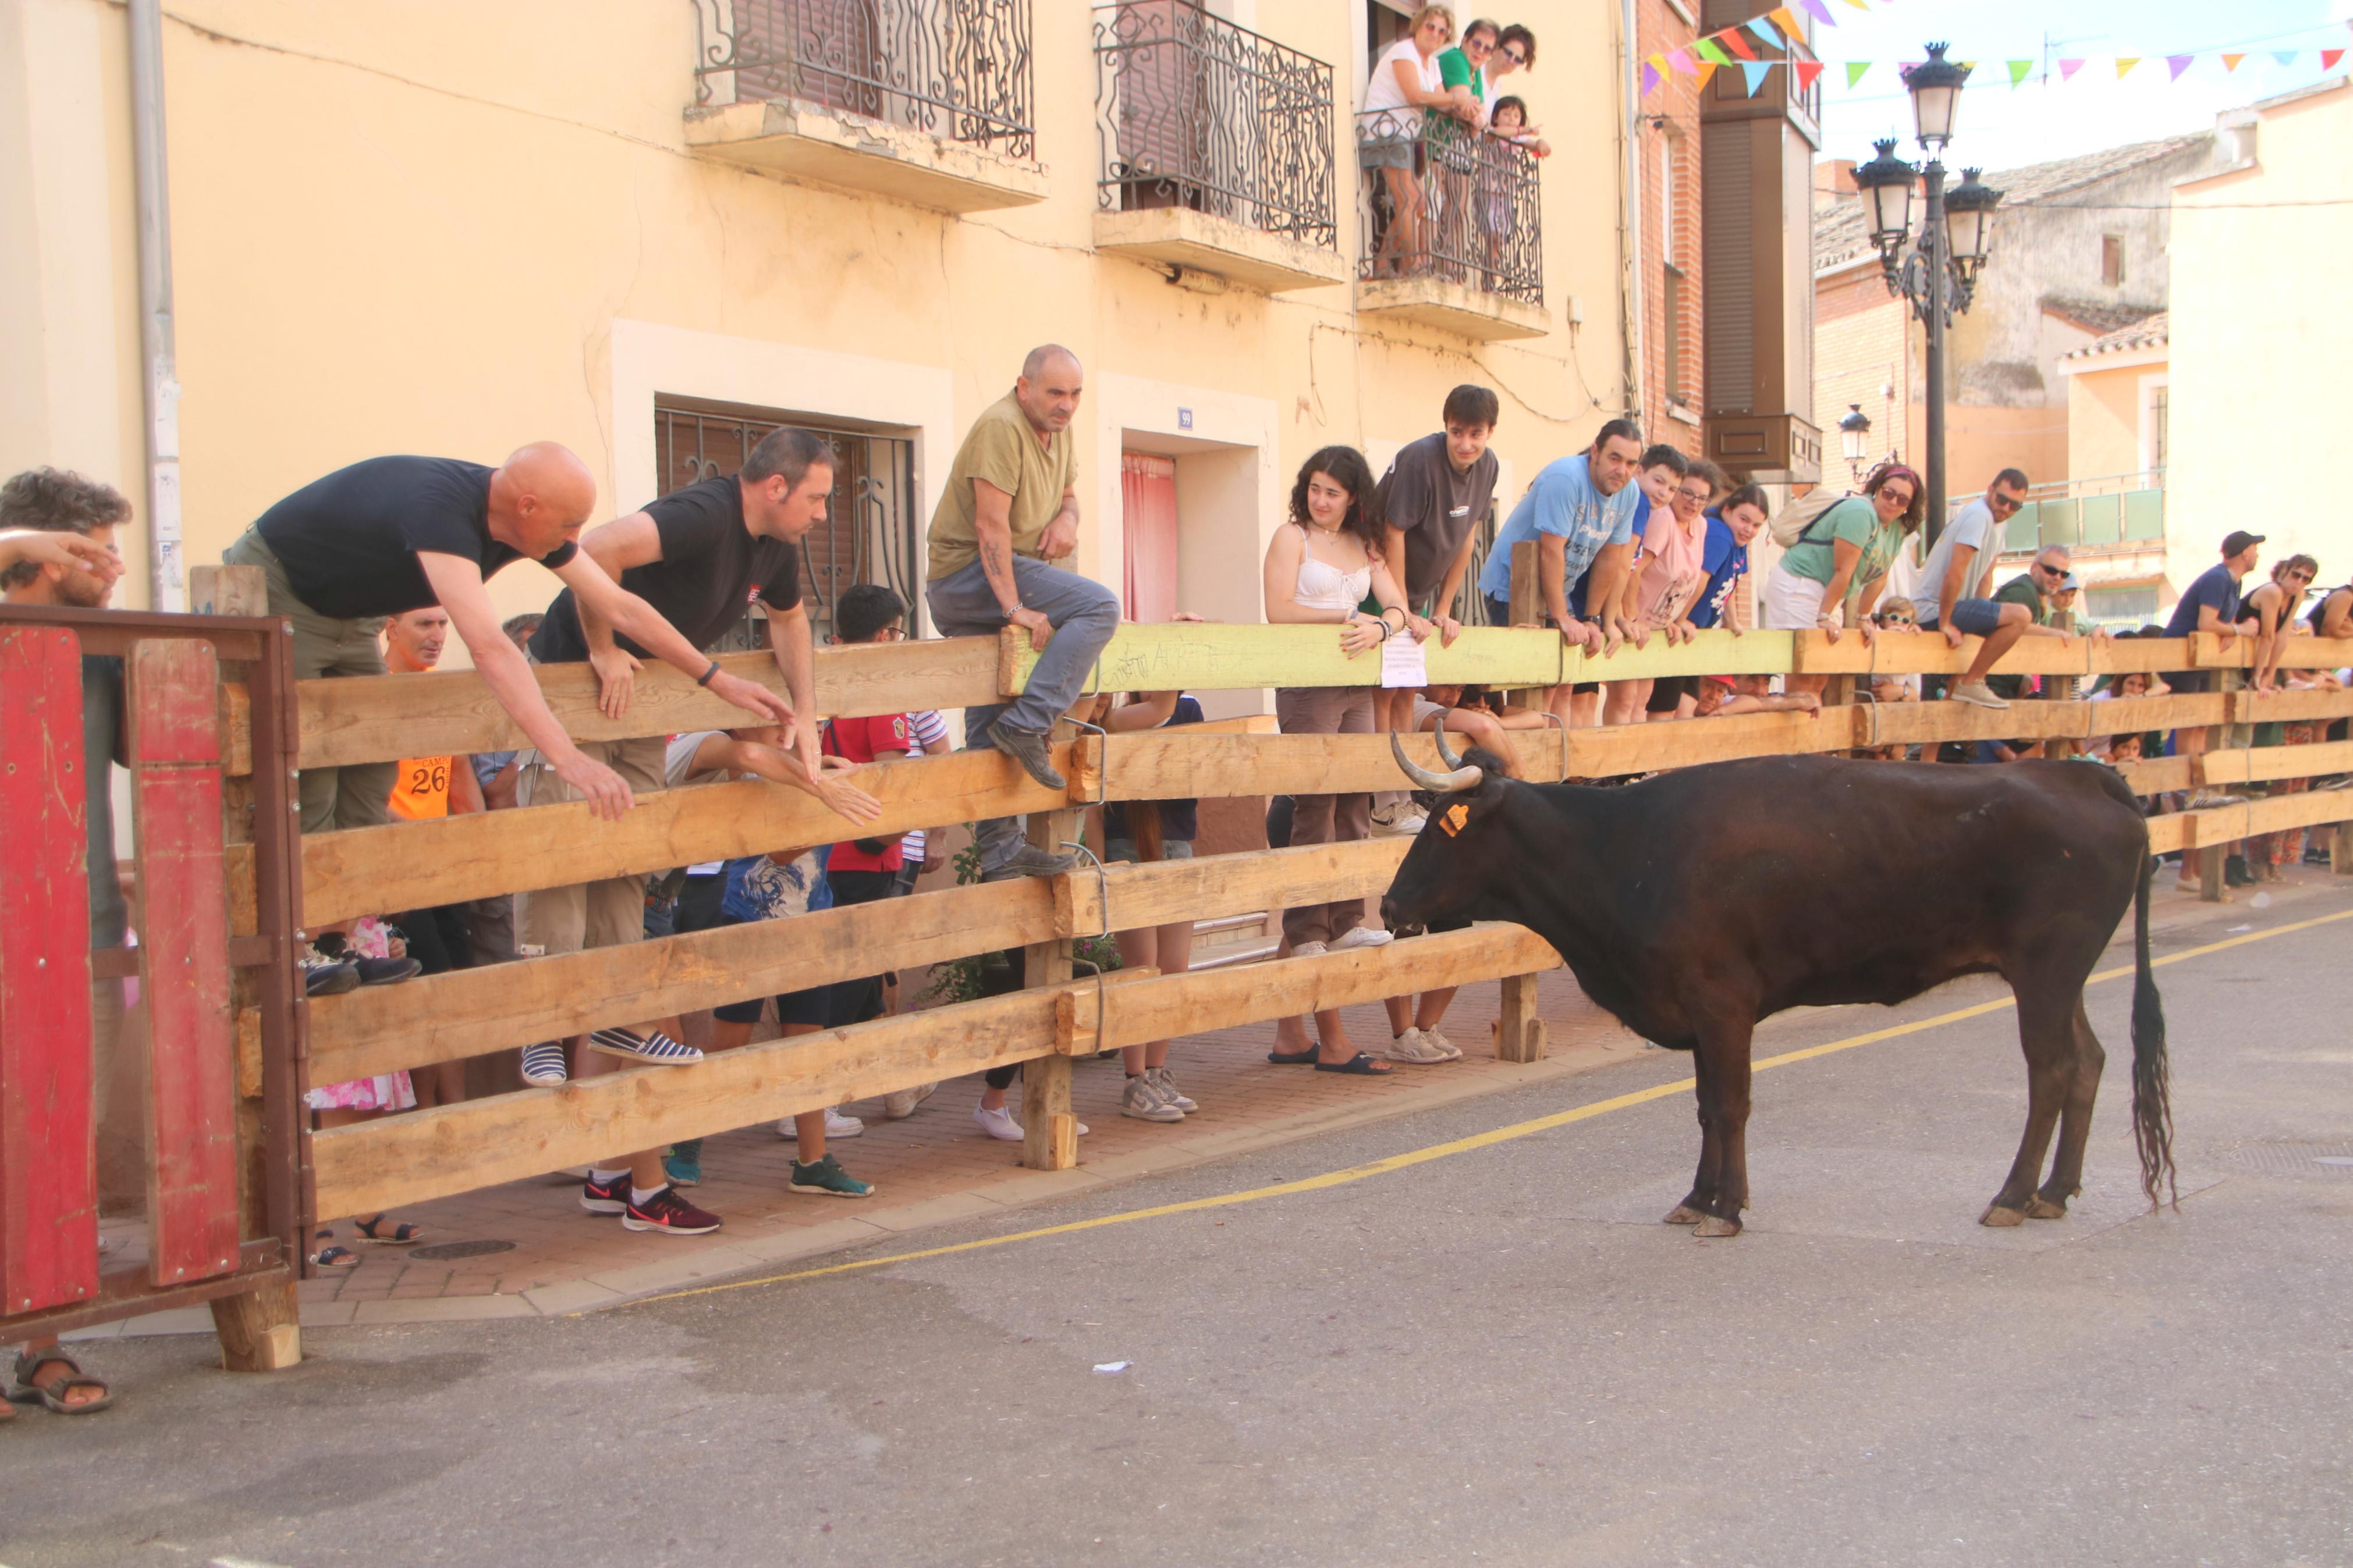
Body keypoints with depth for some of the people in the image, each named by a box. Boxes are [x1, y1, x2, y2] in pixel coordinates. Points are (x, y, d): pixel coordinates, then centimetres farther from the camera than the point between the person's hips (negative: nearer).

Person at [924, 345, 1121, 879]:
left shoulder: (1061, 430, 12)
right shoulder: (1001, 427, -17)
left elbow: (1068, 492, 23)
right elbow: (991, 526, -22)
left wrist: (1068, 517, -3)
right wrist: (1016, 609, -27)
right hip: (969, 574, -9)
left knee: (988, 730, 10)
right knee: (1099, 606, -23)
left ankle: (1000, 854, 14)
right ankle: (1025, 726, -23)